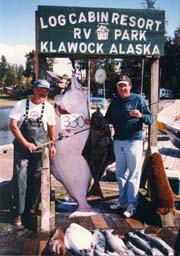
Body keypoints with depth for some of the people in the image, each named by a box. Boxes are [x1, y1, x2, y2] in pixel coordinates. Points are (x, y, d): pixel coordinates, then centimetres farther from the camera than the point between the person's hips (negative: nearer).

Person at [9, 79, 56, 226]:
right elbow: (13, 126, -10)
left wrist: (53, 145, 13)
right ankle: (19, 212, 4)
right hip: (22, 146, -2)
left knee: (36, 179, 8)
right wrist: (26, 144, -16)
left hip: (40, 148, 3)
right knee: (20, 178, -5)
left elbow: (51, 127, 15)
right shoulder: (21, 104, -5)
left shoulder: (49, 108, 4)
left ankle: (31, 209, 23)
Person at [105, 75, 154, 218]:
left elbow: (151, 119, -8)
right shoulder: (115, 102, 11)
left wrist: (140, 115, -27)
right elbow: (108, 120, 18)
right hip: (118, 142, 5)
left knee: (133, 175, 0)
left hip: (134, 142, -5)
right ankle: (123, 201, 26)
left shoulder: (138, 99, -4)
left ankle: (132, 205, 8)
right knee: (120, 174, 13)